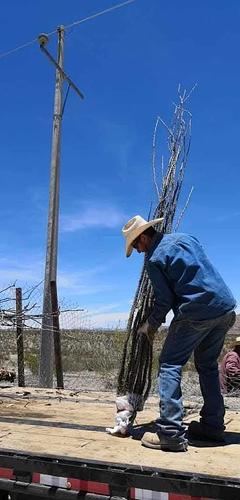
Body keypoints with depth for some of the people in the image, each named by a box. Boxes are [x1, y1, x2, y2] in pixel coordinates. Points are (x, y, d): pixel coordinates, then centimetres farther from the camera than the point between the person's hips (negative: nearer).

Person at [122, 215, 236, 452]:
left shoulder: (154, 259, -6)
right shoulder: (186, 237, 15)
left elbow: (164, 300, -5)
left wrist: (150, 325, 11)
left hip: (196, 314, -8)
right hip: (226, 308, 8)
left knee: (170, 364, 1)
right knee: (208, 366, 20)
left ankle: (170, 432, -5)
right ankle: (213, 425, 24)